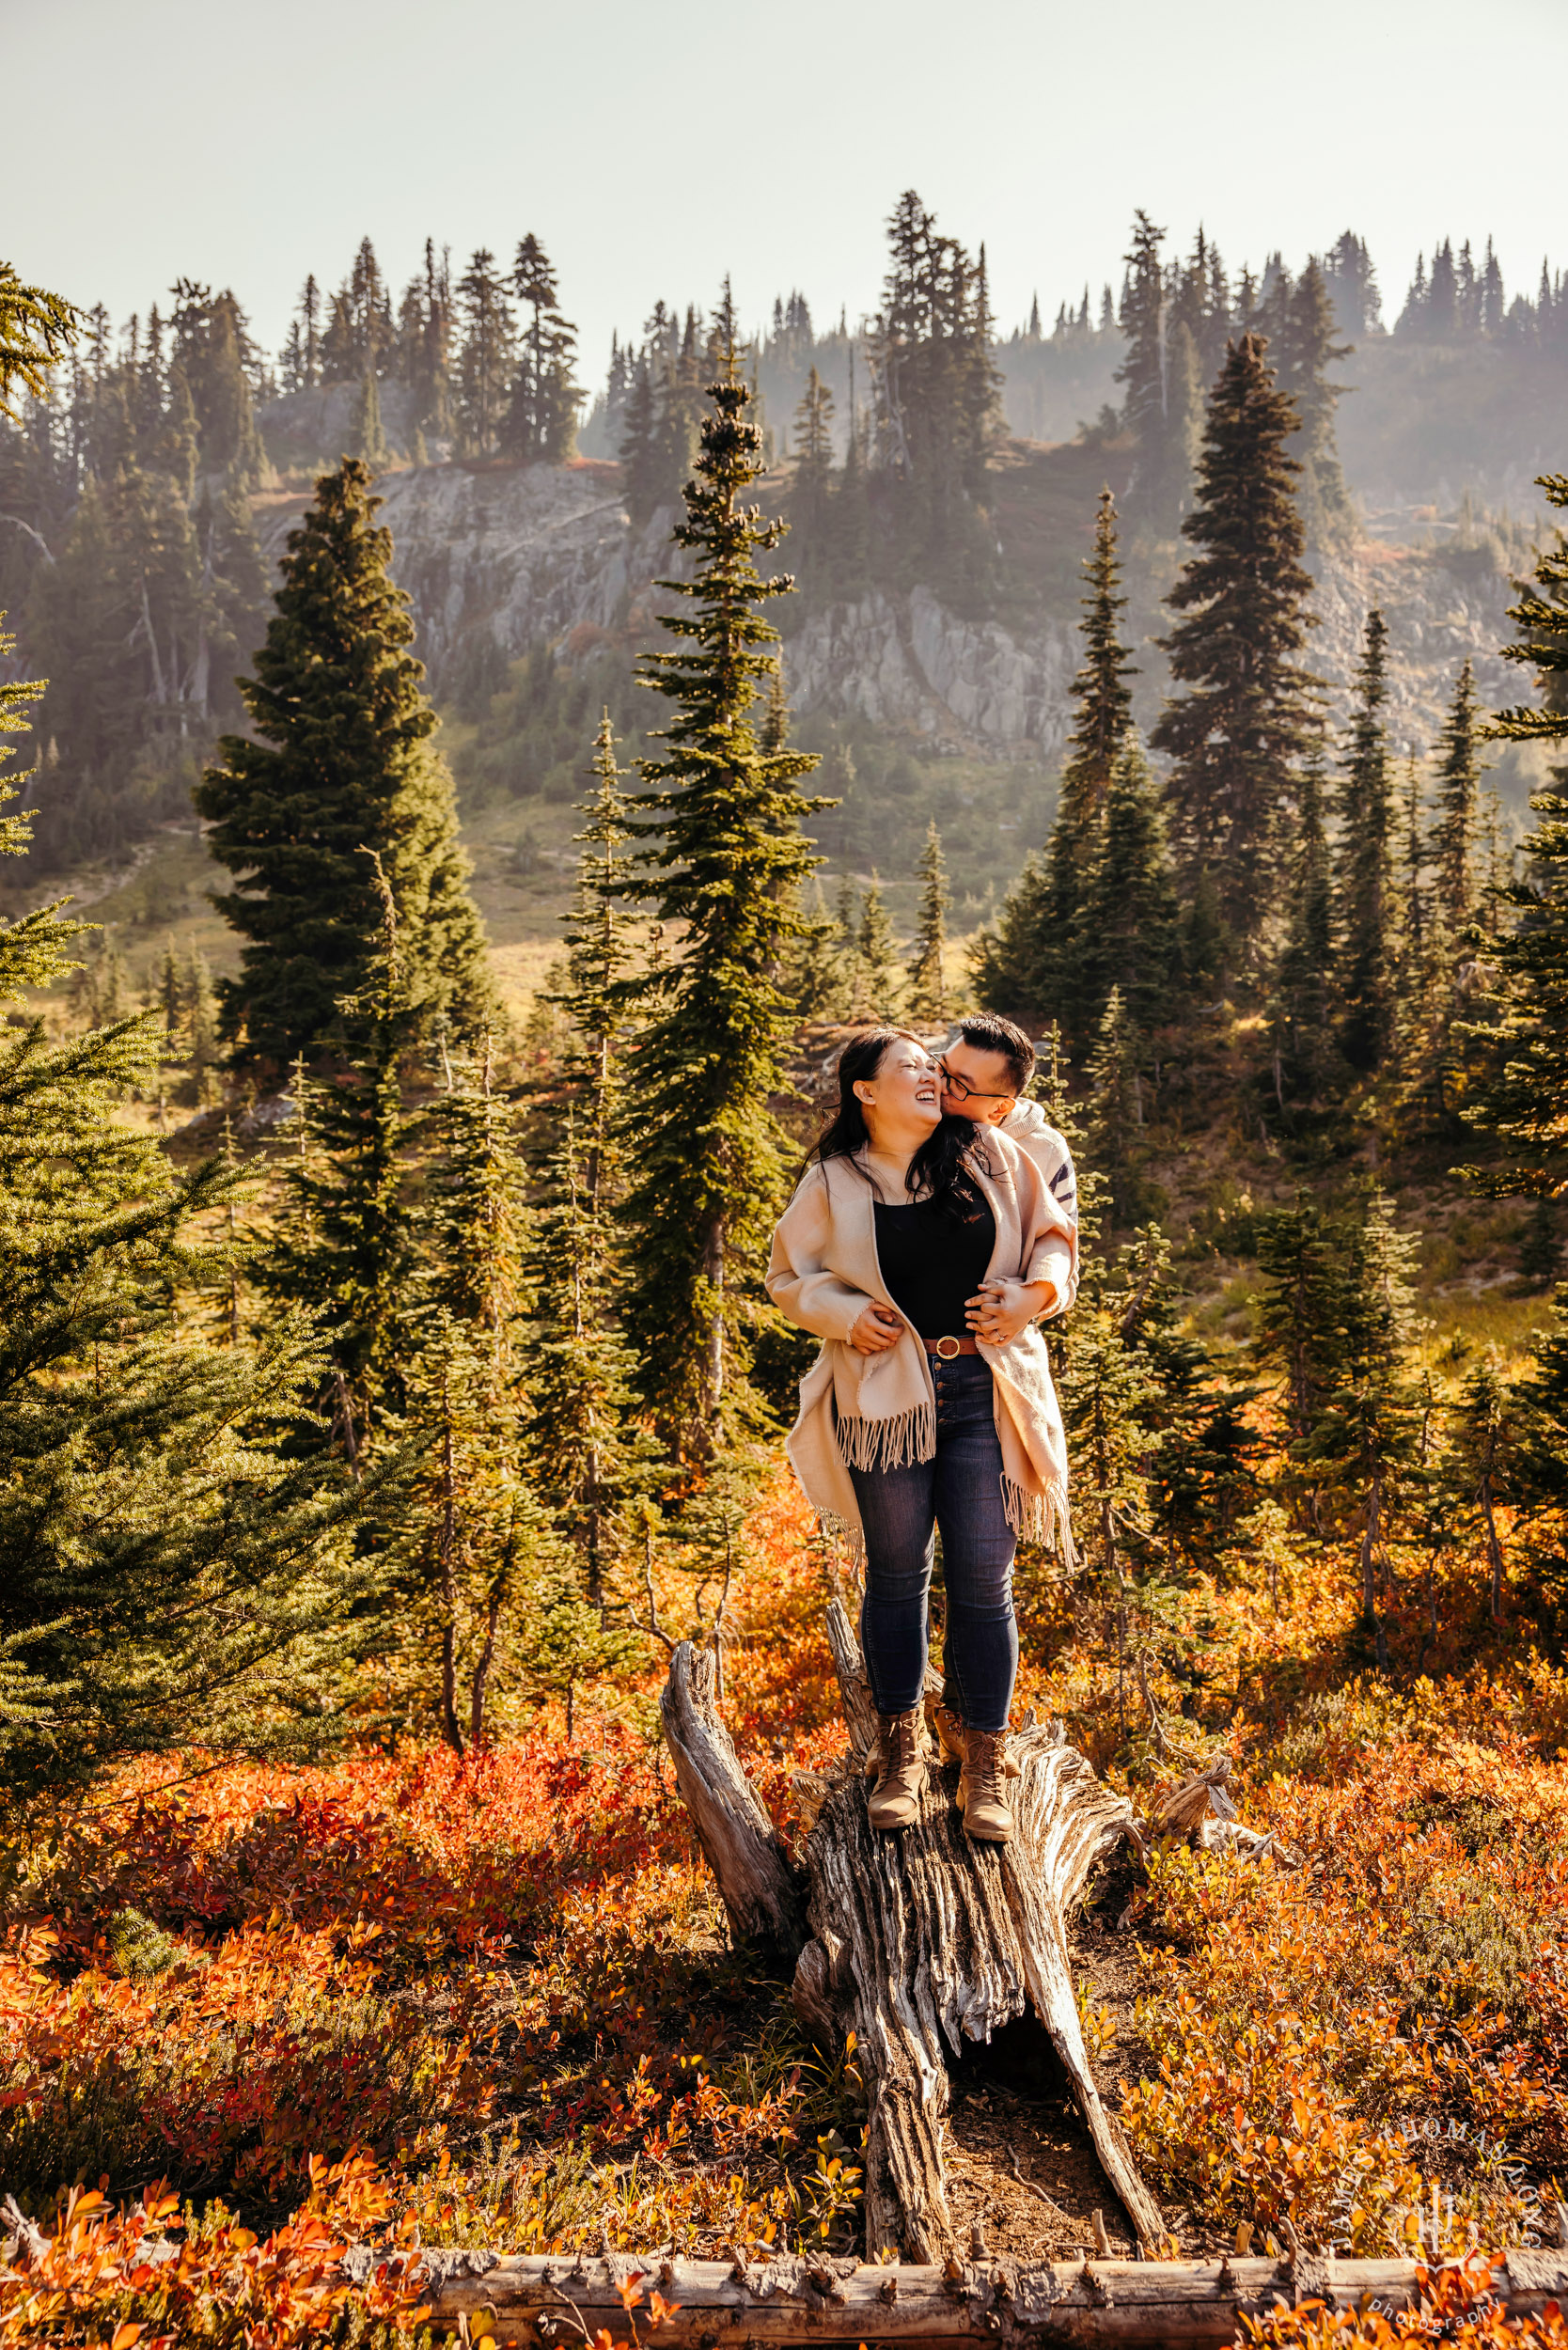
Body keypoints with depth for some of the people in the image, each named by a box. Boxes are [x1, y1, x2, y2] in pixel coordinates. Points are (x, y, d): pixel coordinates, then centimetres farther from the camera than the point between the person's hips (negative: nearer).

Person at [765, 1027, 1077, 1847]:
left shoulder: (991, 1156, 4)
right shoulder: (834, 1182, 1)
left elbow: (1052, 1235, 13)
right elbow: (789, 1275, 8)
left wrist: (1031, 1296, -5)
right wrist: (846, 1316, -9)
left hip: (985, 1389, 1)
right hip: (887, 1394, 0)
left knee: (983, 1582, 2)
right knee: (896, 1574, 10)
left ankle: (983, 1765, 16)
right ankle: (899, 1751, 26)